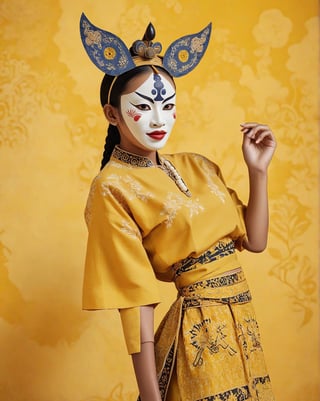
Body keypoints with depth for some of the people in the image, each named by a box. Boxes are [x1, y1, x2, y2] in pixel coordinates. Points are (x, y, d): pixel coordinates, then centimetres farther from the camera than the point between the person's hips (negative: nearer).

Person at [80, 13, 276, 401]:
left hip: (243, 325, 7)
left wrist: (258, 170, -2)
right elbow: (135, 298, -17)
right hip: (199, 334, -7)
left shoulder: (196, 166, 5)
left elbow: (254, 240, 8)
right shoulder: (113, 188, -13)